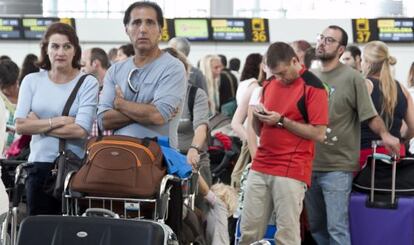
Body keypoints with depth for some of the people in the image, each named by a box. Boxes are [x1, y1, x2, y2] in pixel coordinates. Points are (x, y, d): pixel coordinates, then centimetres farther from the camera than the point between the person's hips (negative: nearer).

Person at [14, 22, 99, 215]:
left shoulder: (88, 83, -2)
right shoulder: (32, 81, 7)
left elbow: (81, 130, -11)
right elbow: (20, 125, -2)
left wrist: (39, 124, -4)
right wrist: (59, 121, -9)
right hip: (40, 165, 2)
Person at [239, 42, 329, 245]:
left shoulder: (313, 87, -6)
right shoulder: (269, 85, 15)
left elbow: (318, 134, -11)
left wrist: (281, 121, -14)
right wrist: (257, 117, -2)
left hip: (291, 171, -6)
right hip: (260, 167, 6)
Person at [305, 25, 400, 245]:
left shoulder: (352, 78, -6)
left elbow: (370, 114, -12)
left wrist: (384, 134, -29)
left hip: (337, 167, -6)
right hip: (309, 164, 6)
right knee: (315, 227, 15)